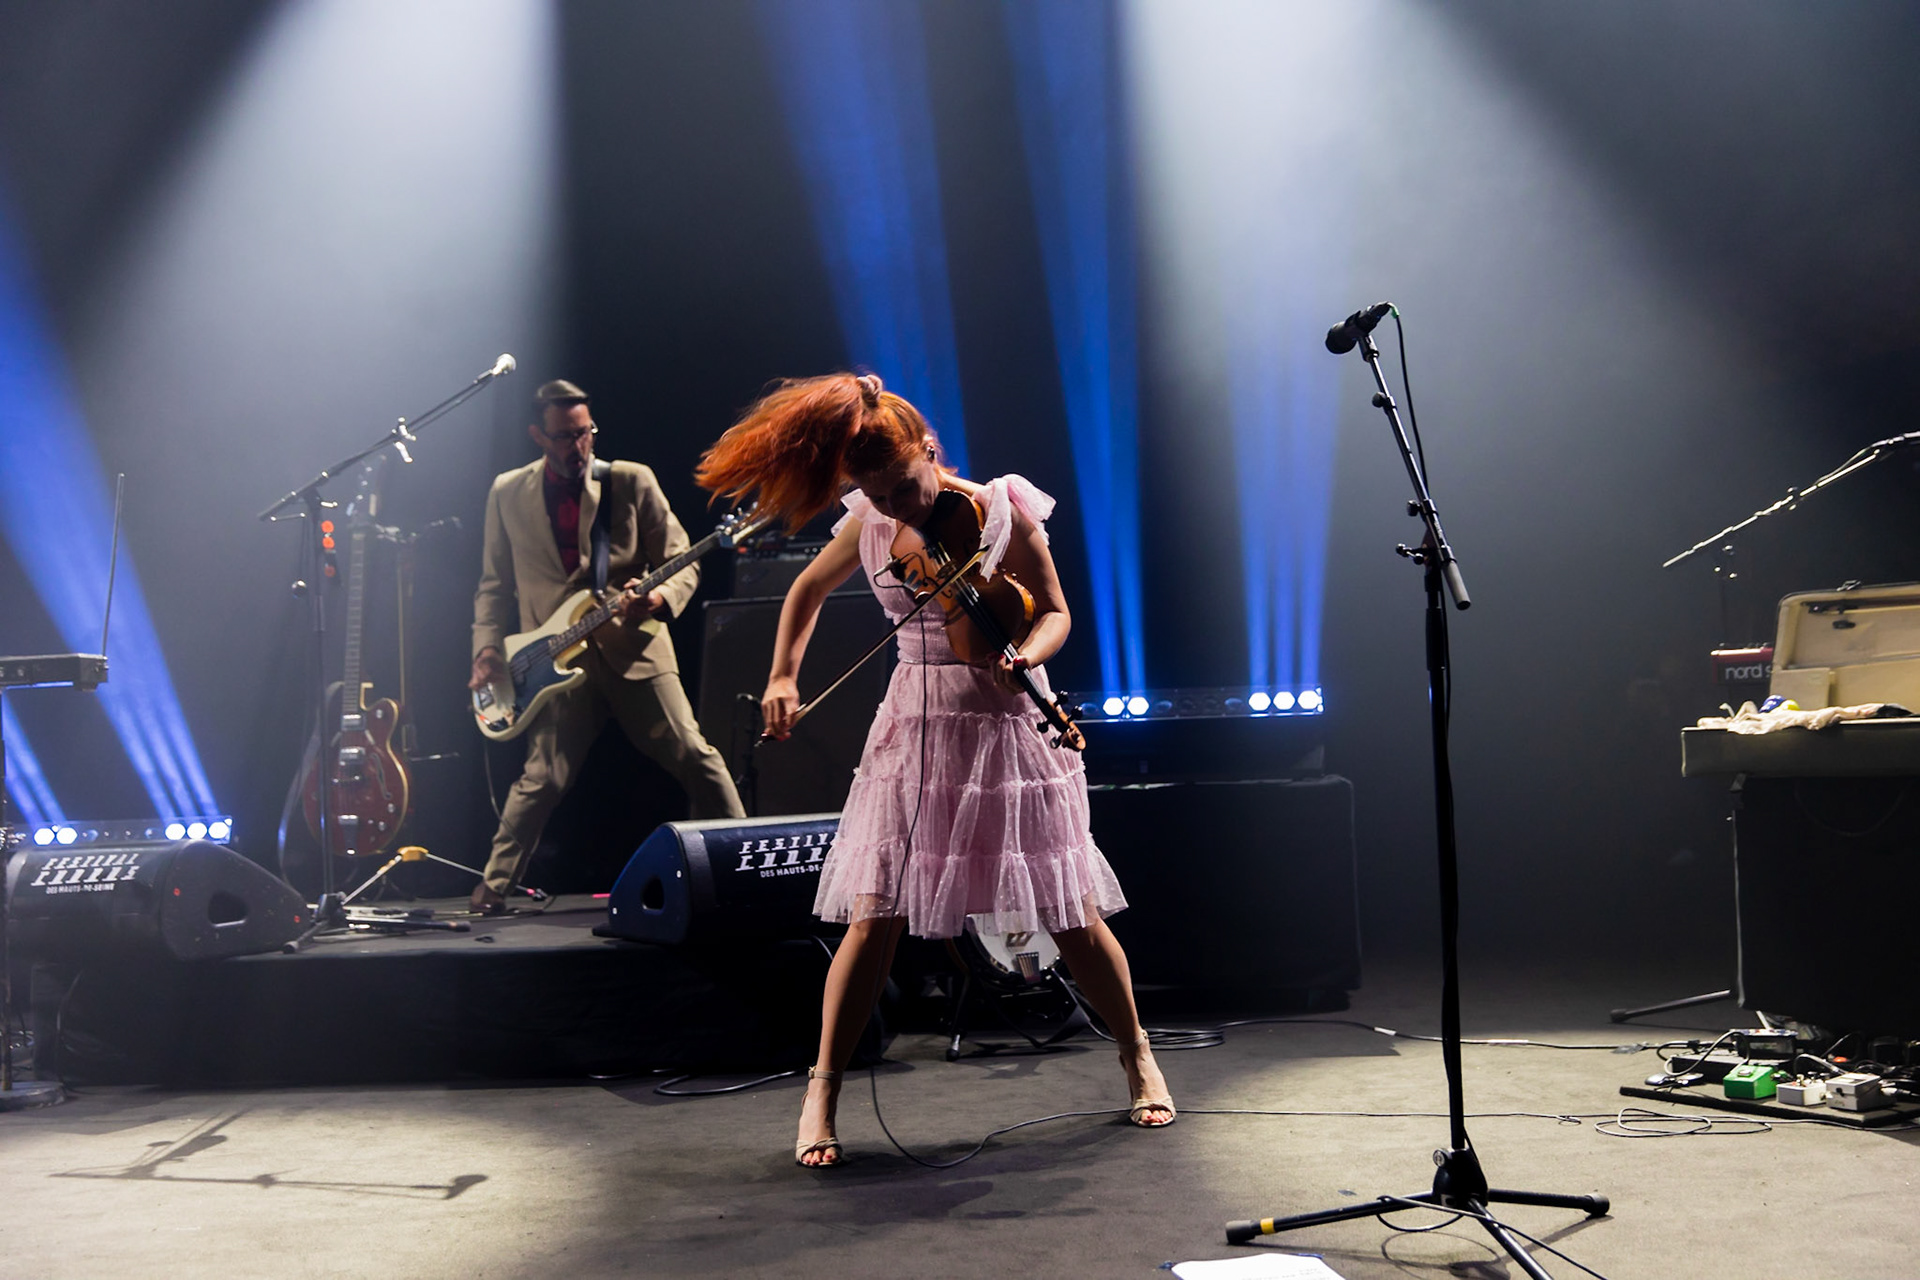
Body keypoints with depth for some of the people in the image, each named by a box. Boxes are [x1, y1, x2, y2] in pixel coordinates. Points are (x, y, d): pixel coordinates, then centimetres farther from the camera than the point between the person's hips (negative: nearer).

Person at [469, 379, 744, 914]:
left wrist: (662, 596, -18)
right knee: (543, 777, -7)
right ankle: (493, 886, 7)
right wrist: (488, 649, 0)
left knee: (693, 757, -4)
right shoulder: (507, 493, 8)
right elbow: (495, 585, 14)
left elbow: (682, 562, 3)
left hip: (633, 646, 0)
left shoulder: (632, 482, 3)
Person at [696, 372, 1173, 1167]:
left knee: (1072, 915, 2)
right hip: (916, 728, 2)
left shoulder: (1001, 512, -7)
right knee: (874, 916, -6)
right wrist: (783, 675, 8)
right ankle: (821, 1094, 7)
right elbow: (806, 591, 20)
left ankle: (1137, 1057, 25)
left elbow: (1054, 611, -4)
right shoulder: (867, 526, 3)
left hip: (1006, 724, -2)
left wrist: (1025, 655, -25)